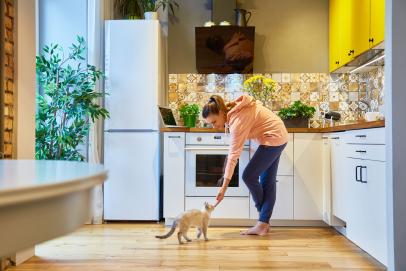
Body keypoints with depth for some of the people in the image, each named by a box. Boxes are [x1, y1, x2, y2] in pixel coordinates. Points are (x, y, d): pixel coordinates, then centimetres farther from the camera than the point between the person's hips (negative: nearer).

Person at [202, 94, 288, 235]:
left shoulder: (237, 121, -27)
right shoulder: (232, 109, -2)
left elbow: (233, 156, -29)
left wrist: (224, 187, -29)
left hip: (273, 139, -10)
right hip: (278, 136, 10)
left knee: (249, 176, -5)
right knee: (267, 181, 10)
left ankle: (263, 224, 16)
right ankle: (263, 224, 15)